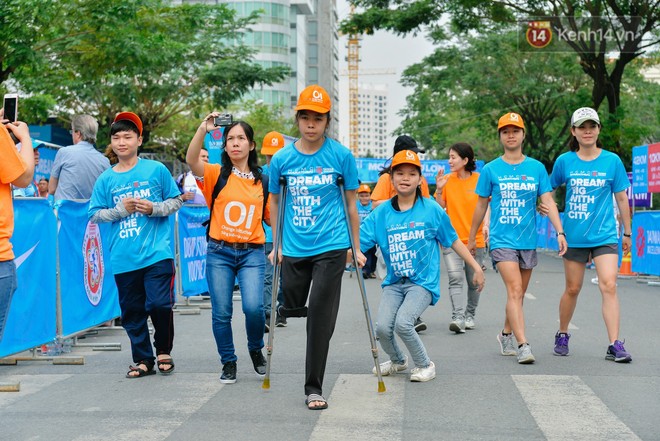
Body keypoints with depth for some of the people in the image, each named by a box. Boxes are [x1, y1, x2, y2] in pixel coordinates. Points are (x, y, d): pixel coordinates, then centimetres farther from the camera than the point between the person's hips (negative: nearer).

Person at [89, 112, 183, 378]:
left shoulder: (156, 170, 2)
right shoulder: (105, 179, 8)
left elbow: (176, 200, 7)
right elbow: (95, 214, 9)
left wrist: (154, 208, -10)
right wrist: (120, 209, -7)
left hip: (157, 253, -3)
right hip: (123, 258, 3)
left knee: (160, 305, -8)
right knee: (132, 312, 7)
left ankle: (164, 352, 16)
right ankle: (143, 360, 22)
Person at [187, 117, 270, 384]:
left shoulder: (262, 181, 10)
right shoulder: (217, 174, 3)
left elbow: (271, 218, 17)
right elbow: (192, 161, -18)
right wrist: (203, 130, -31)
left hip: (252, 253, 0)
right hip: (219, 253, 0)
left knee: (253, 307, -16)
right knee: (221, 312, 1)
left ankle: (256, 350, 15)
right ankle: (228, 362, 22)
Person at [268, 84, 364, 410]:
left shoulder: (341, 156, -3)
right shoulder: (282, 158, 2)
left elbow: (351, 204, 4)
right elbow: (275, 203, 14)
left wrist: (356, 248, 6)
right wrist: (277, 245, 14)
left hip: (331, 248, -3)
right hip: (294, 249, 3)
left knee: (321, 317, -6)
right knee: (291, 309, 13)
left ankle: (314, 388, 3)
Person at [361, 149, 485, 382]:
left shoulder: (431, 209, -2)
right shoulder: (381, 213, 1)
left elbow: (453, 241, 8)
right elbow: (356, 243, -5)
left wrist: (476, 267, 11)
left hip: (423, 282, -3)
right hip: (394, 282, 3)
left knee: (402, 323, -24)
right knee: (383, 327, -13)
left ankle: (425, 365, 5)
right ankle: (397, 361, 22)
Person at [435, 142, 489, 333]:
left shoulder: (480, 179, -3)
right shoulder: (447, 180, 2)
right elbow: (440, 207, 5)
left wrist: (486, 224, -16)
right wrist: (439, 190, -11)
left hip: (475, 240, 0)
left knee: (474, 282, 10)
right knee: (455, 278, -14)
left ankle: (469, 315, 27)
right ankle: (458, 317, -20)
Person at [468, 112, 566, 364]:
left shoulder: (537, 168, 5)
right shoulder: (491, 169, 1)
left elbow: (548, 202, 2)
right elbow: (481, 205, 9)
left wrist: (560, 232, -11)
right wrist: (472, 238, 14)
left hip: (528, 240, 3)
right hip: (502, 240, -3)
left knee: (518, 293, 13)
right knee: (514, 290, -16)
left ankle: (506, 335, 32)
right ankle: (523, 345, -18)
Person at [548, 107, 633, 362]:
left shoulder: (612, 160, 1)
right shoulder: (564, 161, 1)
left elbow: (621, 198, 8)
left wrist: (627, 233, 12)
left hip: (605, 236, 0)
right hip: (574, 236, 1)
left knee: (609, 286, -13)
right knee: (572, 289, 10)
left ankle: (615, 345, -10)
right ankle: (562, 336, 30)